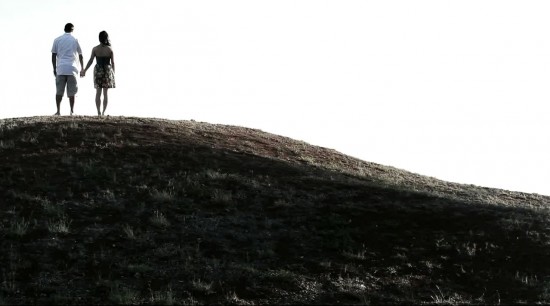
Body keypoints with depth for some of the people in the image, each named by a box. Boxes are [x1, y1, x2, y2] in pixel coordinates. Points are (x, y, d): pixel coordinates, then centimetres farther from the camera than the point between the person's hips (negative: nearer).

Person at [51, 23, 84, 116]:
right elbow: (80, 55, 12)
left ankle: (58, 111, -2)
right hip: (72, 69, -1)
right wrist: (82, 68, 22)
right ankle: (72, 111, 0)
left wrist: (54, 68, 12)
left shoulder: (57, 40, 8)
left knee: (59, 91, 4)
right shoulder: (75, 40, 7)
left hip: (60, 69, 1)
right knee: (71, 92, 2)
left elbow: (53, 55, 6)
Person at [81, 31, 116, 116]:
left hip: (98, 71, 1)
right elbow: (113, 63, -2)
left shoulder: (95, 49, -5)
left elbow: (90, 61, -4)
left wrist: (84, 71, 5)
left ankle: (99, 112, 4)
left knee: (98, 92, 8)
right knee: (105, 93, 5)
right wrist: (113, 73, 10)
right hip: (108, 71, -1)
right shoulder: (110, 49, -6)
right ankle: (103, 112, 1)